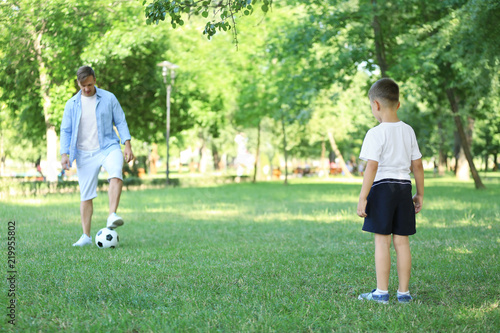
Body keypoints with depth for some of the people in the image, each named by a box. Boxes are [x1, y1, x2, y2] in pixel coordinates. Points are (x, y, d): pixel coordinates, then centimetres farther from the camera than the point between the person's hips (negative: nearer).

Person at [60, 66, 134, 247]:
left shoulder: (108, 98, 4)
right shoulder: (71, 104, 7)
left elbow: (120, 122, 6)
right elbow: (65, 130, 10)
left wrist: (127, 145, -4)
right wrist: (64, 154, -1)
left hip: (108, 147, -2)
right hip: (84, 154, 2)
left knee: (116, 174, -33)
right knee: (86, 195, 2)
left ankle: (112, 215, -39)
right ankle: (86, 236, 11)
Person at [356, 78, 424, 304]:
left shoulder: (376, 133, -10)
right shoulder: (408, 131, 9)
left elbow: (372, 167, -16)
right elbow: (417, 166, 11)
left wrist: (362, 198, -14)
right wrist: (420, 194, 18)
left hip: (382, 187, -5)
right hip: (404, 188, 6)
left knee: (382, 241, -2)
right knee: (402, 241, 7)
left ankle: (382, 292, 0)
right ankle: (403, 292, 9)